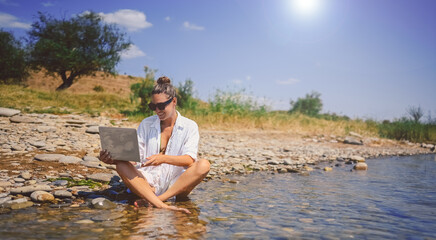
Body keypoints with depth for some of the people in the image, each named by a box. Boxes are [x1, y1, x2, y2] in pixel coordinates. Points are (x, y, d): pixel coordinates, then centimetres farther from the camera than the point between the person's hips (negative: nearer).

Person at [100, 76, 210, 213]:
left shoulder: (189, 126, 5)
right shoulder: (146, 124, 13)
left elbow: (190, 160, -9)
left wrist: (164, 158, -26)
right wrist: (112, 159, -15)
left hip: (176, 184, -1)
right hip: (148, 182, 2)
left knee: (204, 165, -28)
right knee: (122, 166, -26)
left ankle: (154, 199, -33)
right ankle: (162, 206, -43)